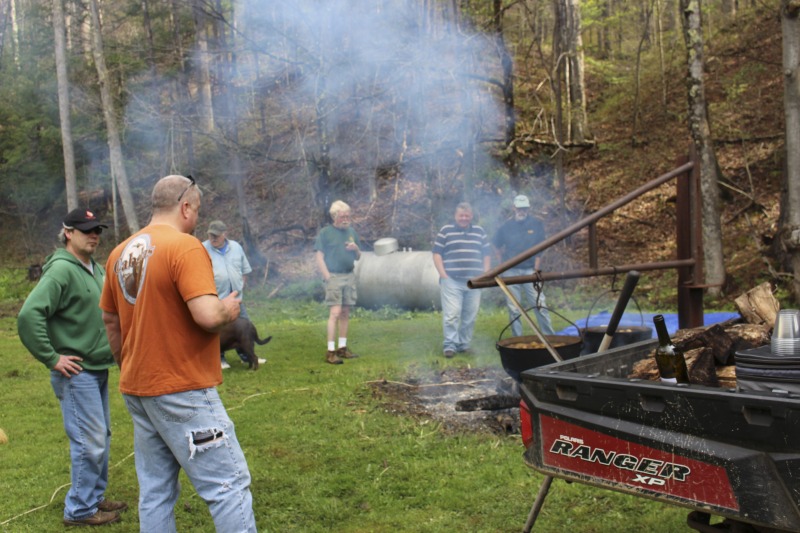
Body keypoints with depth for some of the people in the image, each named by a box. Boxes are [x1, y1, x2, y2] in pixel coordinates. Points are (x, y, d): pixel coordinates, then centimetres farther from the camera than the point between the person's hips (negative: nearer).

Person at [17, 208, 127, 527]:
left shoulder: (95, 269, 9)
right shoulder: (61, 269, -17)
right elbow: (29, 315, -26)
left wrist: (112, 347, 15)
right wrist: (51, 358, -21)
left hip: (98, 369, 9)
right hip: (76, 373, -9)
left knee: (101, 438, 16)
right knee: (90, 442, -4)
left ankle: (95, 497, 30)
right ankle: (80, 510, 10)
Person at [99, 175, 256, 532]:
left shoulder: (120, 253, 10)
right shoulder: (185, 247, -14)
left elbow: (109, 319, 17)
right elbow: (207, 316, -25)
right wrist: (228, 310, -4)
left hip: (137, 390, 8)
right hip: (183, 391, -8)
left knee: (155, 491, 14)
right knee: (229, 484, -2)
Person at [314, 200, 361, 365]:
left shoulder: (352, 232, 12)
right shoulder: (325, 233, -3)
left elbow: (358, 257, 18)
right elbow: (319, 257, -6)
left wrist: (356, 248, -4)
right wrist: (327, 277, -13)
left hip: (349, 277, 5)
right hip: (334, 277, -5)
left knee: (345, 313, 7)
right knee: (335, 312, -11)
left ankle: (342, 347, 15)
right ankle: (330, 351, -9)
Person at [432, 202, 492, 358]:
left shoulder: (479, 232, 15)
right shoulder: (445, 231, 5)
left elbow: (487, 254, 19)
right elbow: (437, 253, 3)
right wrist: (443, 274, -6)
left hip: (474, 281, 3)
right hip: (452, 280, -3)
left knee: (470, 316, 5)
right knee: (452, 314, -10)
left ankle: (464, 344, 15)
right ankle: (450, 345, -4)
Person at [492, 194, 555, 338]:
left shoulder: (536, 224, 1)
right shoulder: (507, 226, 3)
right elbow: (497, 245, 18)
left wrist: (536, 269, -4)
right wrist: (503, 261, 10)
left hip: (530, 270, -1)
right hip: (511, 272, 1)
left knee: (540, 305, -4)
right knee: (513, 309, 3)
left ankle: (550, 337, 2)